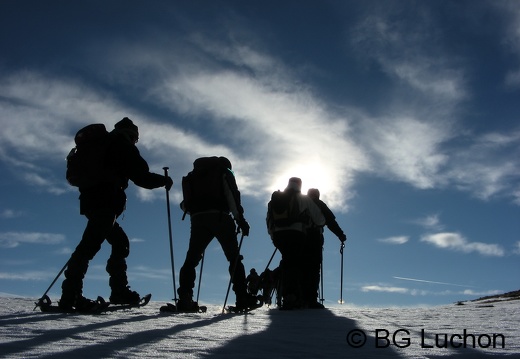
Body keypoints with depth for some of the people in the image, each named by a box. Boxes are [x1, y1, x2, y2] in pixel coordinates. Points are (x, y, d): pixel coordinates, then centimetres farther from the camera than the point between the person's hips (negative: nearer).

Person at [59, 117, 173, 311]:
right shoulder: (123, 143, 4)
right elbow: (141, 176, -4)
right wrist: (164, 180, 11)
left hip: (91, 199, 10)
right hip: (104, 202, -10)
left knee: (120, 242, 14)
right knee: (90, 244, -17)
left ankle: (120, 291, 12)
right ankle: (70, 296, -24)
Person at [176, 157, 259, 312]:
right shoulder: (224, 173, 16)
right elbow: (232, 196, -2)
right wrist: (240, 218, -4)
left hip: (198, 219, 3)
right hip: (220, 217, -3)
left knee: (191, 260, 4)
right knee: (234, 258, 3)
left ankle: (184, 299, -13)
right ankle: (242, 298, -5)